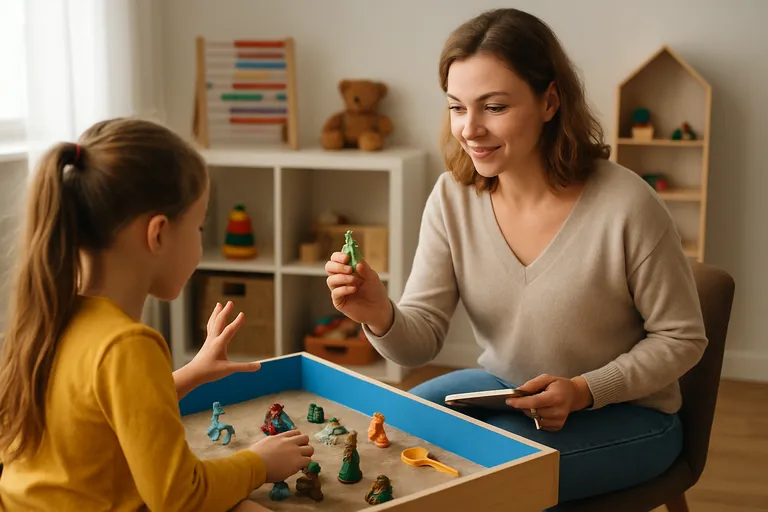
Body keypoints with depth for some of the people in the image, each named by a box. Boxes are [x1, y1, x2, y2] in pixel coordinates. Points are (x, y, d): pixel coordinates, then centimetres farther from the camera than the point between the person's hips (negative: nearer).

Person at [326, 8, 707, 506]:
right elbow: (423, 339, -10)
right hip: (505, 388, 4)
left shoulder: (626, 205, -24)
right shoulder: (453, 196, -10)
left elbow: (682, 337, -11)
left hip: (623, 412, -4)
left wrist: (584, 391, -24)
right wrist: (382, 316, -32)